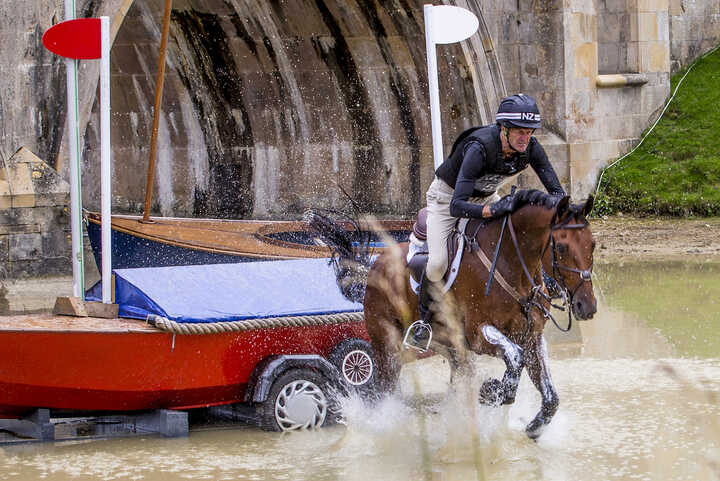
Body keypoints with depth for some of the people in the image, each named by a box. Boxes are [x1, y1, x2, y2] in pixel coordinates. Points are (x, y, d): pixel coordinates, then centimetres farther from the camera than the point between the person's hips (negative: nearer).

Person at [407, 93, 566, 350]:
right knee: (438, 262, -22)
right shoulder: (480, 148, -40)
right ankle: (424, 317, 6)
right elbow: (457, 206, -45)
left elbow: (557, 192, -16)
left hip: (485, 196, 5)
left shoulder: (531, 148, -23)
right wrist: (493, 209, -60)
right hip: (448, 197, -5)